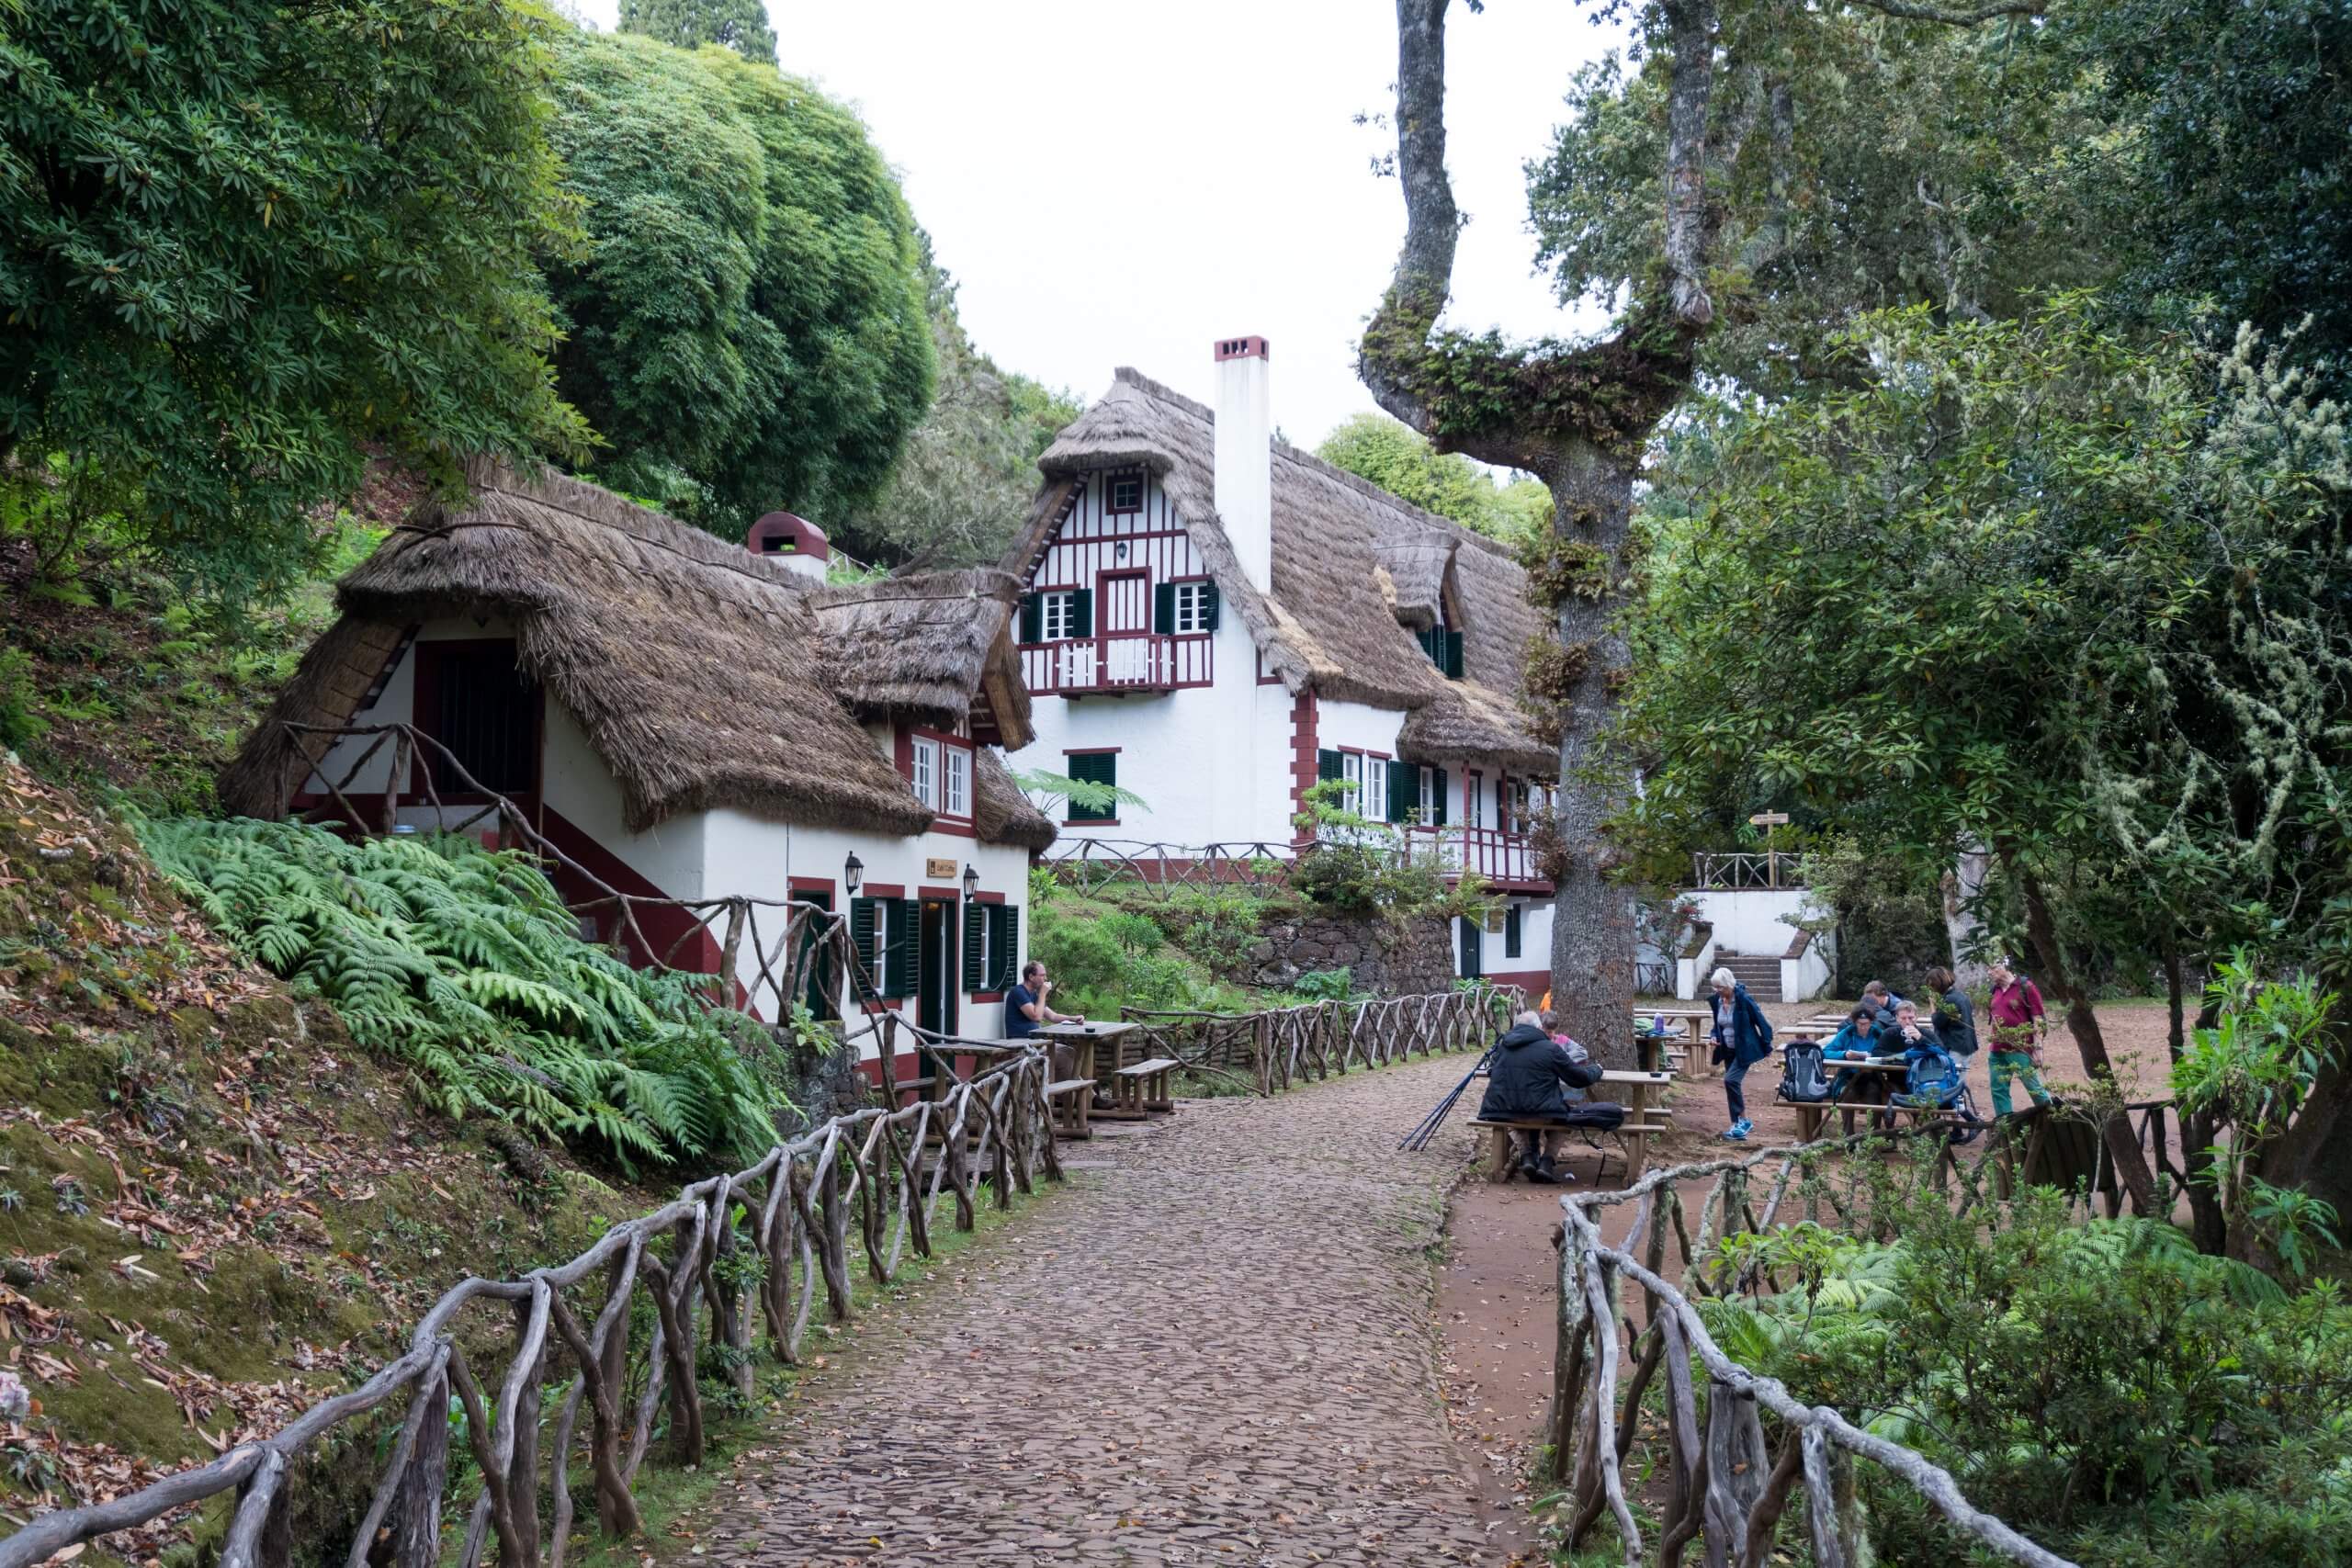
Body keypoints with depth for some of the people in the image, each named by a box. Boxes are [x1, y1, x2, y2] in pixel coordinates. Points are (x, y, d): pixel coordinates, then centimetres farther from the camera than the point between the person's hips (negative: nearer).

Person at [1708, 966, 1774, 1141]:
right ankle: (1743, 1123, 21)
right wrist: (1715, 1036, -4)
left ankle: (1741, 1121, -10)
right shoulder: (1716, 1001, 1)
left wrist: (1767, 1046, -6)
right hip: (1728, 1050, 7)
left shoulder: (1744, 1000, -18)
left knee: (1731, 1080, -20)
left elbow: (1760, 1021, -11)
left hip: (1744, 1049, -7)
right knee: (1733, 1084, 9)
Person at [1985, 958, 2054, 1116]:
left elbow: (2038, 1019, -7)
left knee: (2034, 1087, -3)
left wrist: (2038, 1048, -12)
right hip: (1998, 1051, 7)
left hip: (2020, 1051, -6)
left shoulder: (2025, 987, -5)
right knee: (1998, 1090, 5)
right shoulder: (1995, 991, 14)